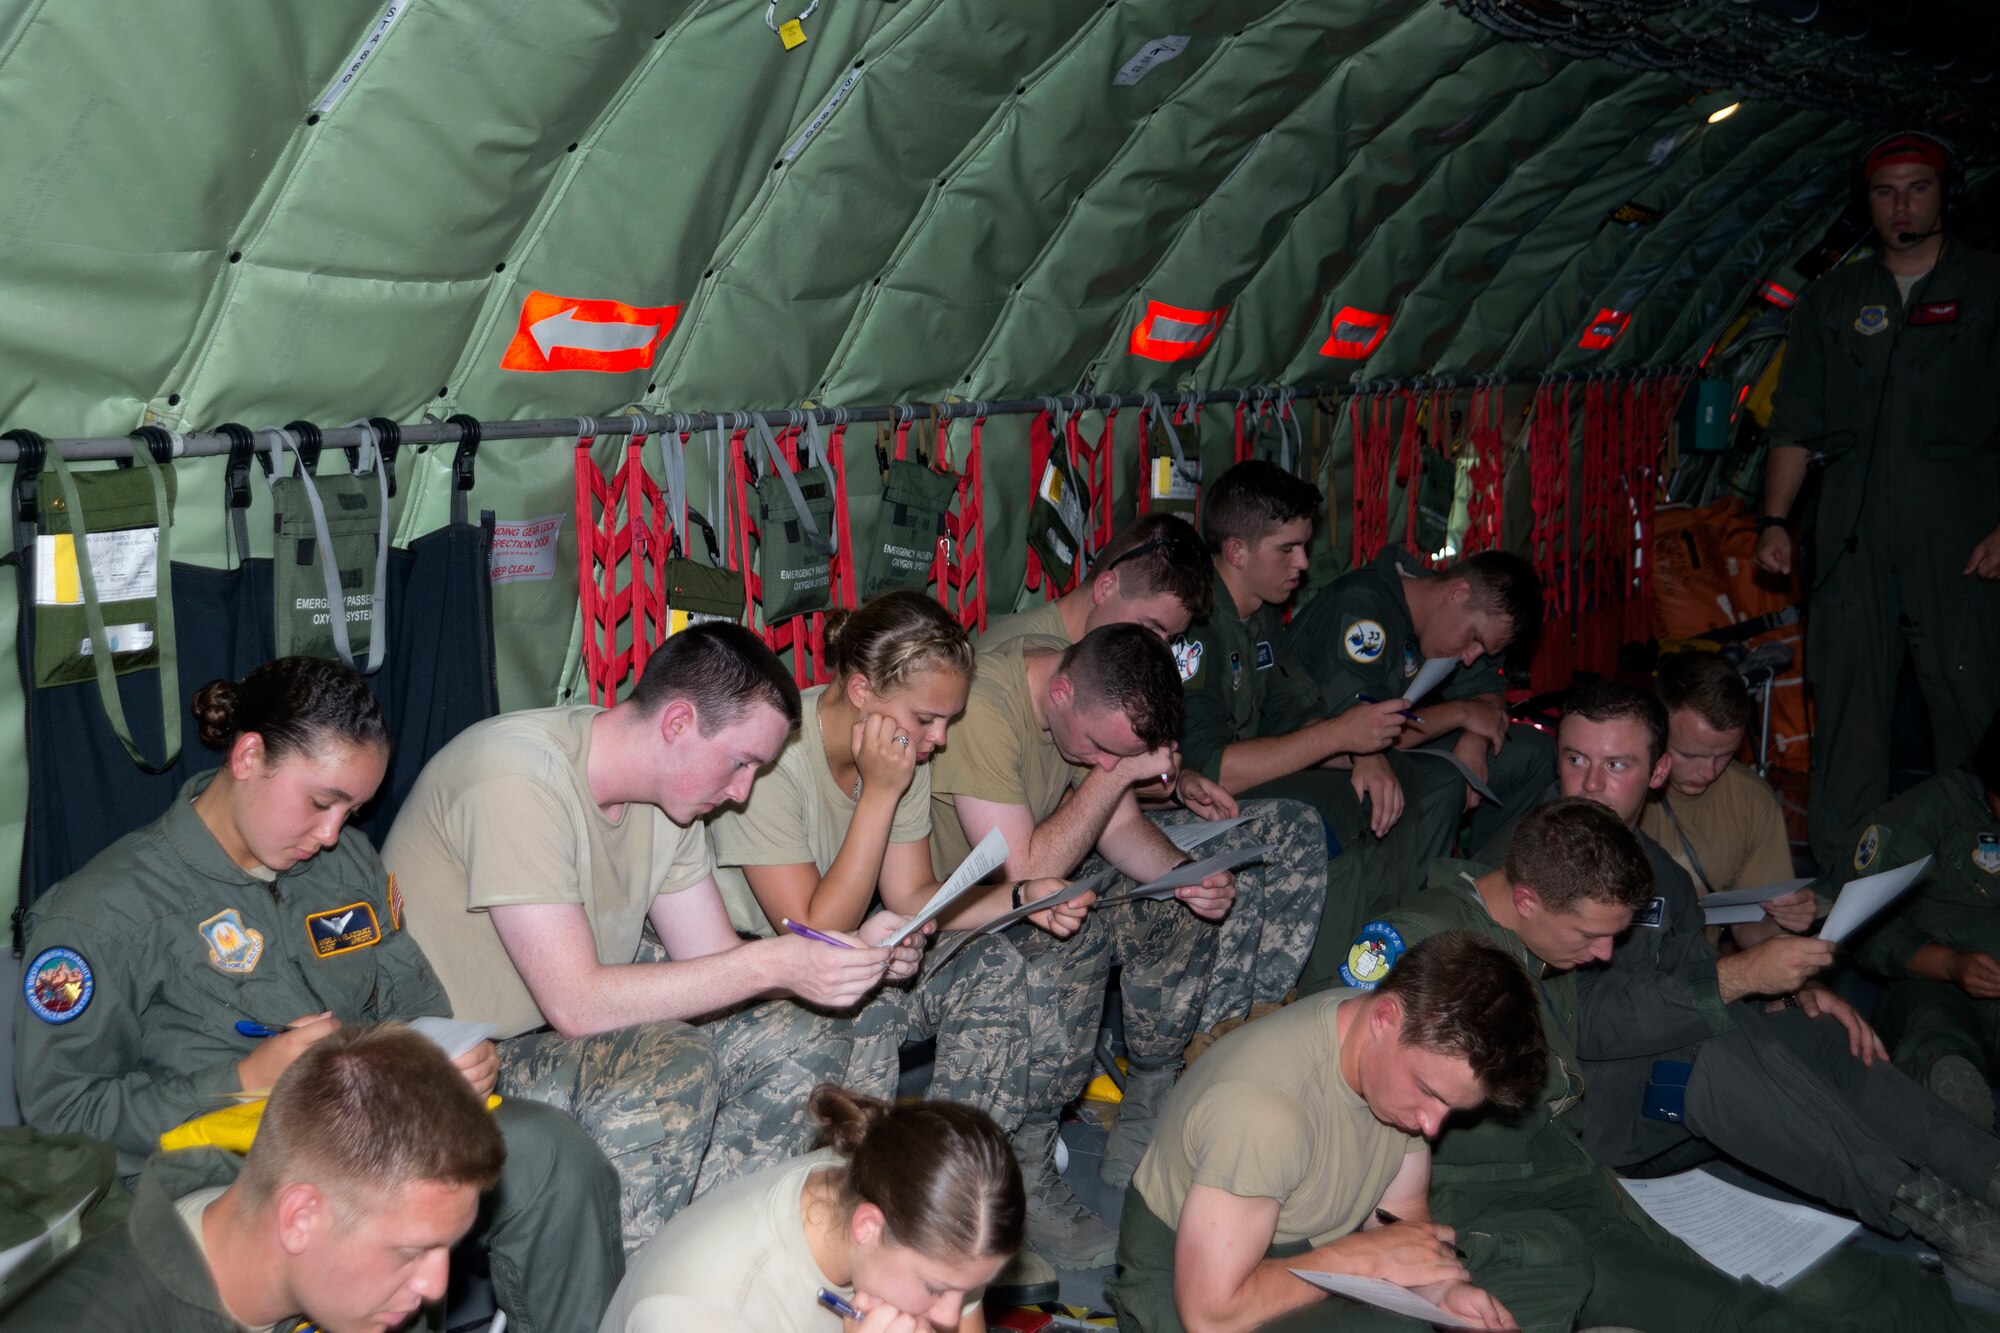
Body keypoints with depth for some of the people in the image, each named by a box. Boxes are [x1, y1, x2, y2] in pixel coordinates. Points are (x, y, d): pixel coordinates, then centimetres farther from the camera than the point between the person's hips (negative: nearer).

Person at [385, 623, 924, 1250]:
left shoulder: (664, 793, 0)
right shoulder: (517, 777, -27)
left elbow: (714, 961, 3)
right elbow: (576, 1005, -31)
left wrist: (853, 952, -13)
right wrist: (770, 963, -31)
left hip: (574, 1027, 9)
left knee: (807, 1035, -3)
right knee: (672, 1066, -32)